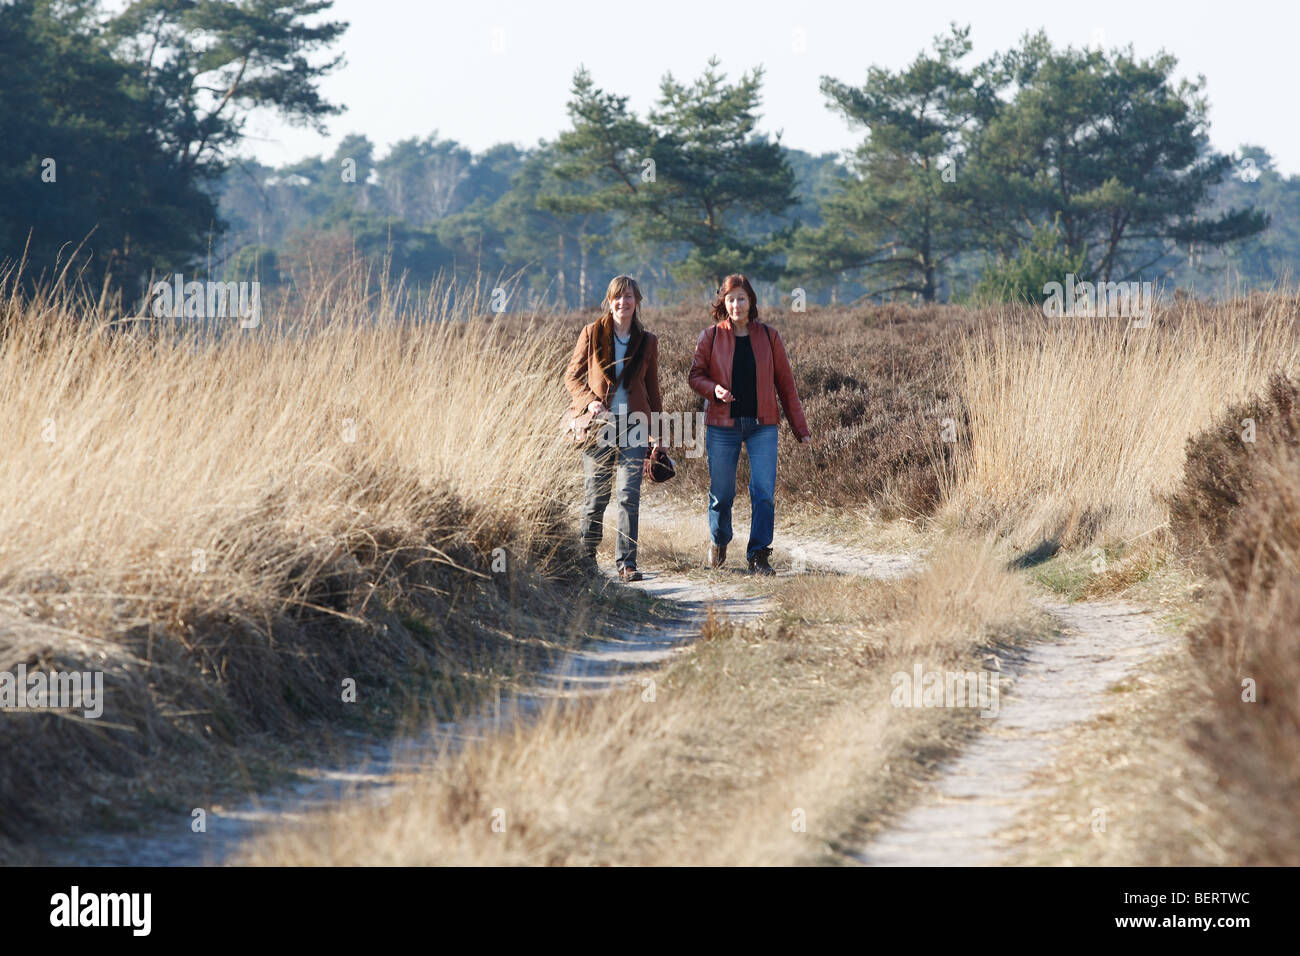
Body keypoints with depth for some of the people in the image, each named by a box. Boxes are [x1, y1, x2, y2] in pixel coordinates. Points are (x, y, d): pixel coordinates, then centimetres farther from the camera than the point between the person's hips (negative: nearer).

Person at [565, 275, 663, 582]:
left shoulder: (647, 341, 9)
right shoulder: (592, 333, 3)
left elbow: (652, 389, 15)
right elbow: (572, 375, 5)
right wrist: (589, 401, -13)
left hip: (633, 425, 1)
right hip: (598, 423, -1)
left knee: (630, 496, -8)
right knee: (595, 496, 2)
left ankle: (626, 562, -5)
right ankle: (586, 554, 24)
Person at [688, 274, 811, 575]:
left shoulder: (768, 336, 4)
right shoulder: (711, 337, 2)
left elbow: (785, 383, 7)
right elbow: (696, 375, 7)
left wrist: (800, 429, 6)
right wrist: (714, 389, -16)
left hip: (762, 425, 0)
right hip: (722, 424, 0)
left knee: (764, 492, -9)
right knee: (722, 493, 6)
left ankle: (759, 555, -1)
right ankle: (718, 541, 34)